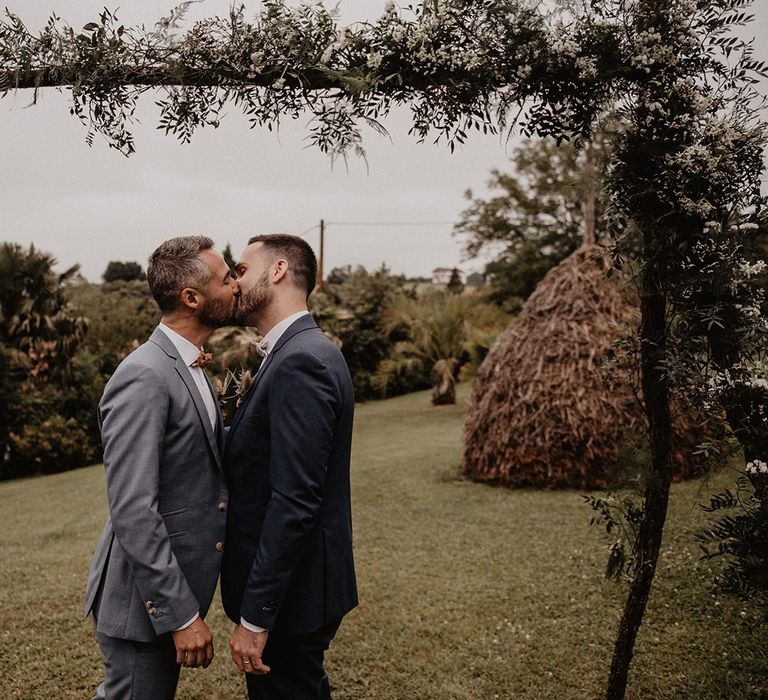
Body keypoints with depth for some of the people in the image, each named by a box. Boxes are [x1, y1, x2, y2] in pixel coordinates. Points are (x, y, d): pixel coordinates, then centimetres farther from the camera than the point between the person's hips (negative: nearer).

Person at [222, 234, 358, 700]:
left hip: (288, 595, -9)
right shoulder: (304, 351, 9)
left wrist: (255, 618, -22)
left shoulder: (300, 362, -22)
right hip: (298, 585, 9)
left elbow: (294, 502, -26)